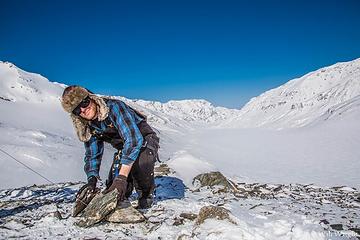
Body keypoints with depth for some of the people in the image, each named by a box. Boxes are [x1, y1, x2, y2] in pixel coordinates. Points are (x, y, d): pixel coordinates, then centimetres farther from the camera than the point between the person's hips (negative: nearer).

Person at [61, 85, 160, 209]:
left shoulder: (113, 107, -32)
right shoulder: (87, 127, -9)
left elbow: (134, 139, -41)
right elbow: (92, 154, 0)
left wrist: (122, 177, -45)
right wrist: (92, 180, -19)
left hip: (145, 140, -6)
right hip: (124, 149, 6)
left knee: (140, 164, -36)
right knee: (112, 187, -7)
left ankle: (146, 193, -6)